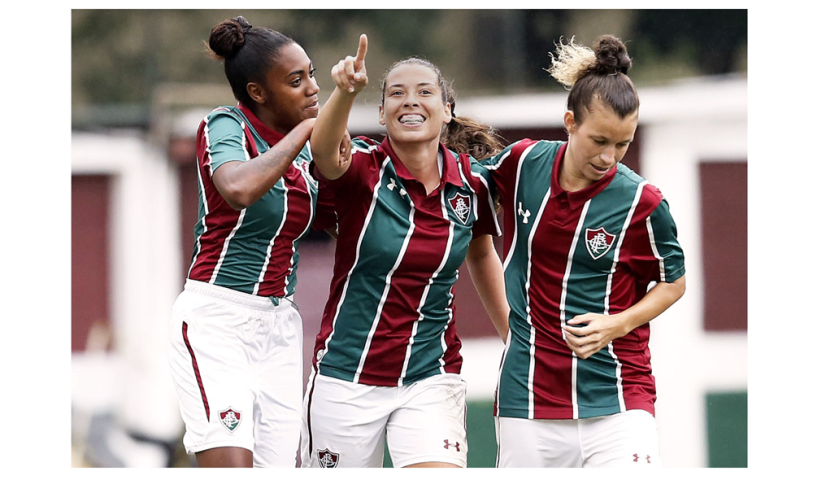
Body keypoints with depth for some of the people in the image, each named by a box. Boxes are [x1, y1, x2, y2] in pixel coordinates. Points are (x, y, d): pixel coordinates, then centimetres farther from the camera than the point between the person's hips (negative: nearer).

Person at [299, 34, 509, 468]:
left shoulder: (471, 183, -1)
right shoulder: (362, 168, -10)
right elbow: (324, 149, -35)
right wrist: (346, 91, -55)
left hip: (431, 379, 2)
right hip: (347, 378, -1)